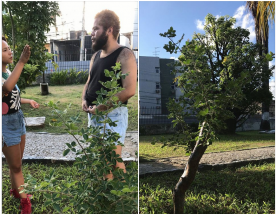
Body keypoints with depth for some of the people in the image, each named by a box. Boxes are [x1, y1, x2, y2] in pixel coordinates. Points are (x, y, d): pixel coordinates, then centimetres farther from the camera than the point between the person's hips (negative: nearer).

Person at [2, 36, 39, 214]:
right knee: (16, 166, 9)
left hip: (18, 120, 8)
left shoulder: (8, 72, 4)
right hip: (7, 124, -8)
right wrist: (22, 62, -46)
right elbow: (6, 88, -48)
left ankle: (15, 191, 43)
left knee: (17, 163, 23)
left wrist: (28, 101, 10)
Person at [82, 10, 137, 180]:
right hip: (93, 114, 8)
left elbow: (129, 90, -23)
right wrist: (84, 100, 1)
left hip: (113, 114, -8)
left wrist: (101, 107, -19)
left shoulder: (124, 55, -13)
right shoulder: (96, 56, 12)